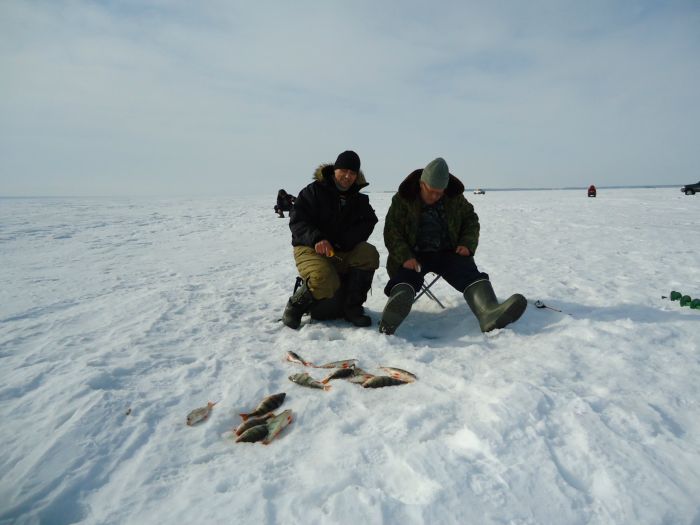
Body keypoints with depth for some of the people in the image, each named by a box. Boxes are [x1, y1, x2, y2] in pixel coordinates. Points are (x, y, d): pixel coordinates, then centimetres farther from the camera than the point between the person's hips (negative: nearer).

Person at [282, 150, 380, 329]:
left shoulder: (359, 199, 11)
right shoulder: (314, 191, -4)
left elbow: (368, 222, -3)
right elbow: (296, 220, -11)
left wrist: (345, 241, -21)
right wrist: (316, 239, -30)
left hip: (343, 251, 5)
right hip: (309, 248, -4)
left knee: (369, 254, -25)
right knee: (326, 282, -34)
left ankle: (352, 307, -11)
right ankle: (295, 306, -2)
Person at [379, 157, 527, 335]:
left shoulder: (455, 197, 7)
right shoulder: (403, 199, -2)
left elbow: (471, 220, 19)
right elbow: (392, 231, -4)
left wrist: (467, 244, -1)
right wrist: (405, 257, -19)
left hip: (448, 252, 3)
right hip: (414, 255, -2)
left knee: (470, 273, -27)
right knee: (406, 276, -34)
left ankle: (489, 313, -54)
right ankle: (393, 314, -65)